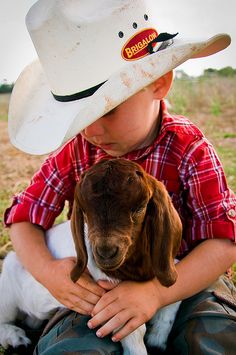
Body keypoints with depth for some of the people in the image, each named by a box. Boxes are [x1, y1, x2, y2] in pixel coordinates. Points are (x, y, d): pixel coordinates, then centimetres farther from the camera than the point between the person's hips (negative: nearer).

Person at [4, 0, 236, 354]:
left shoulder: (188, 148, -15)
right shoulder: (76, 149, -7)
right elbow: (25, 214, 0)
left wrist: (155, 292, -31)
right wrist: (45, 269, -22)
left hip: (181, 278, 0)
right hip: (99, 282, 1)